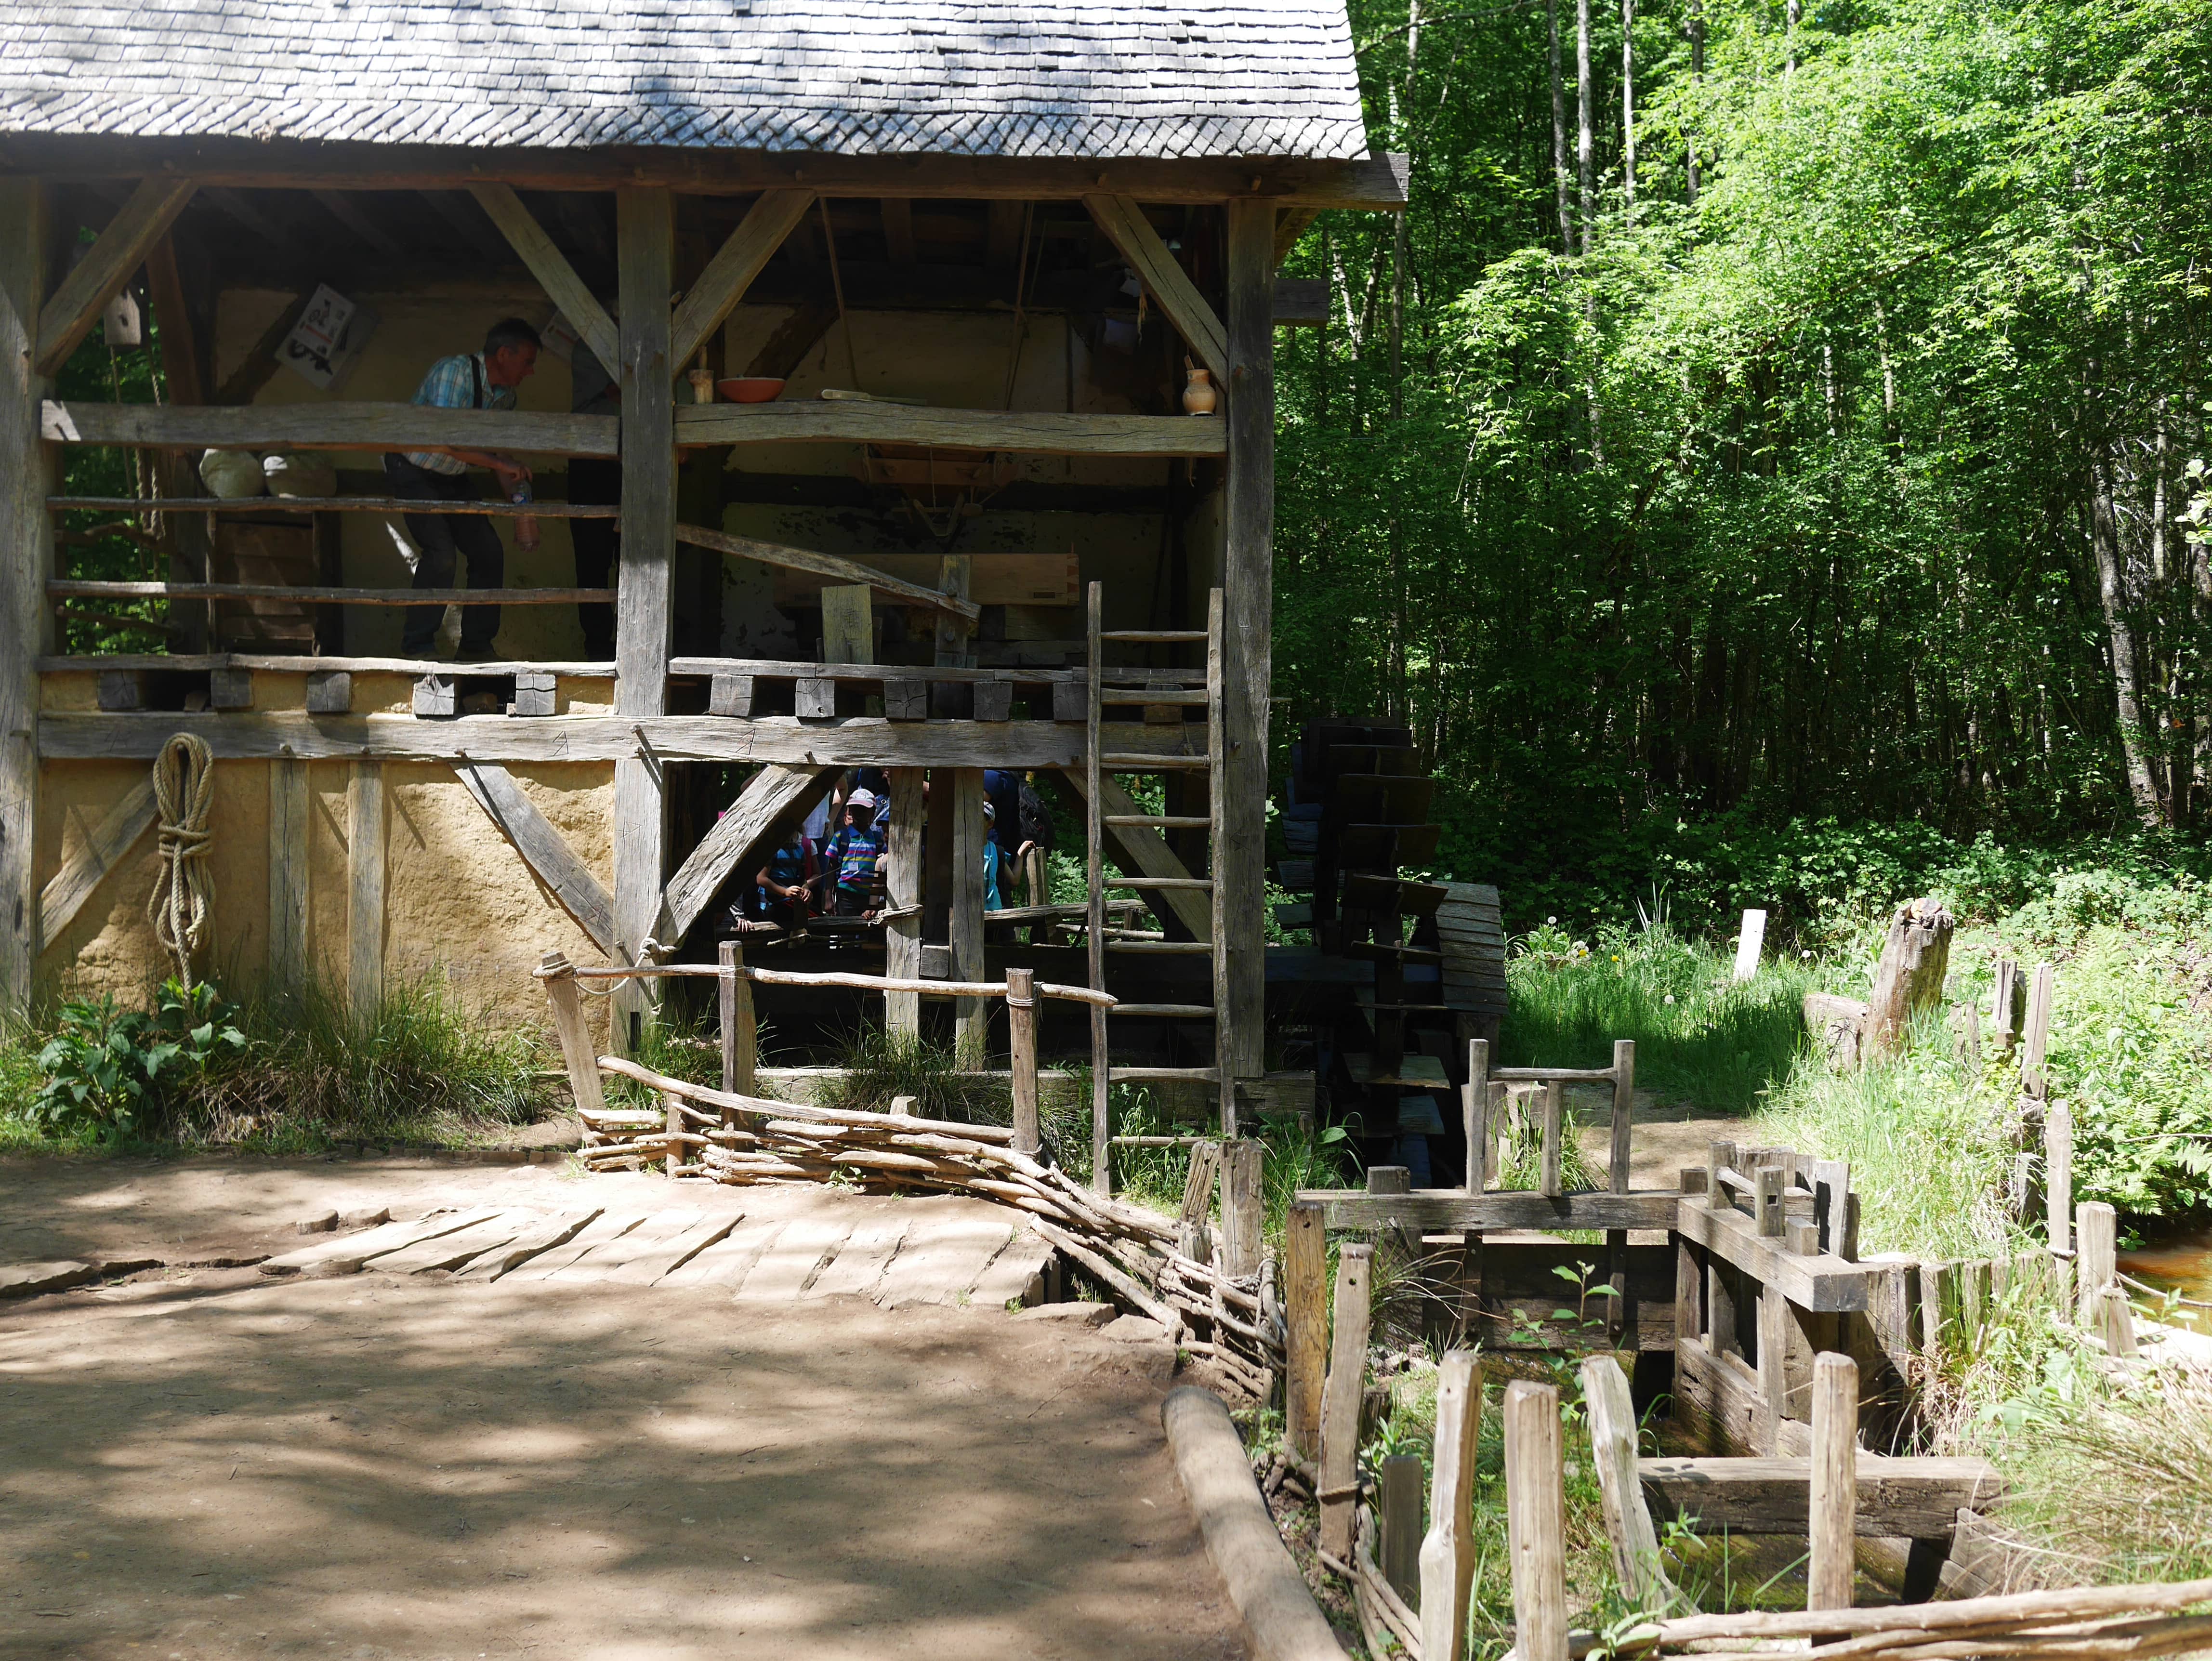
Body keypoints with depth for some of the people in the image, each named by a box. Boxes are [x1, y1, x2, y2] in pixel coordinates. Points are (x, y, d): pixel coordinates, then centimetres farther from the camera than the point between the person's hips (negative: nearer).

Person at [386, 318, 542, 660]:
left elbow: (497, 448, 7)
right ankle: (416, 647, -10)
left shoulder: (506, 395, -1)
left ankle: (476, 647, 12)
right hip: (413, 470, -8)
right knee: (441, 551, -22)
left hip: (452, 478, 8)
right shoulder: (454, 371, -27)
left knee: (489, 552, 1)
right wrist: (502, 465, -37)